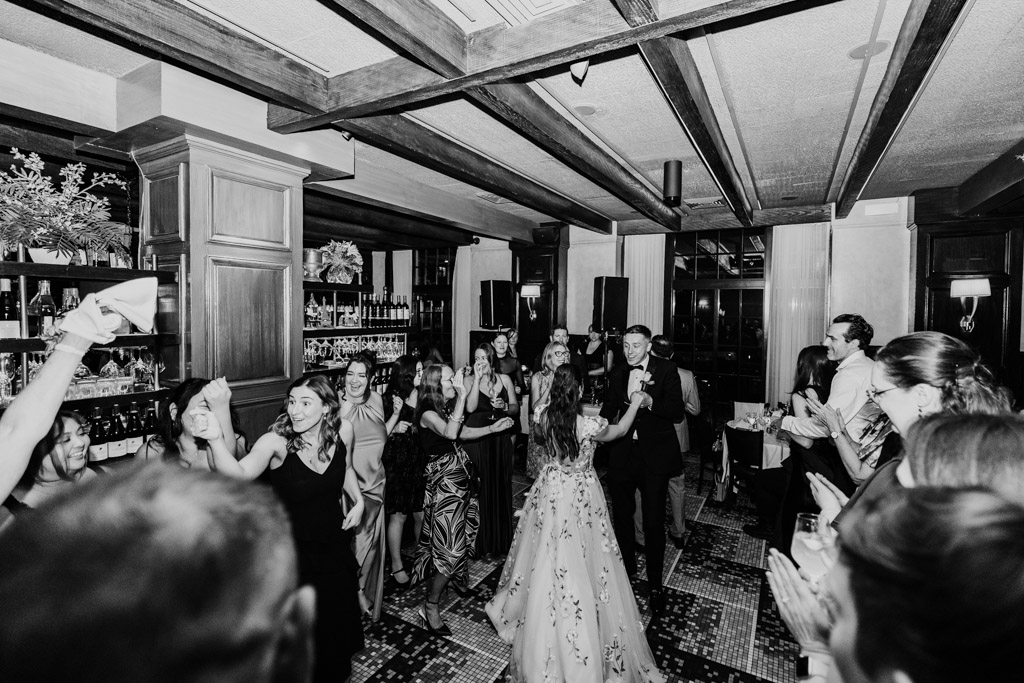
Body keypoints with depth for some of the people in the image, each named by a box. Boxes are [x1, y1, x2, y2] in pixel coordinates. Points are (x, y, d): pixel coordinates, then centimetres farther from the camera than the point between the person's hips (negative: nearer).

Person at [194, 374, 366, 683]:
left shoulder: (342, 429, -15)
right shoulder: (276, 440, -24)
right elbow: (240, 473, -41)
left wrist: (358, 500, -6)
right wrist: (216, 439, -56)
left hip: (334, 541, 4)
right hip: (293, 547, -3)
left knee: (339, 614, 24)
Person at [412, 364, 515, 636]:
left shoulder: (448, 407, 6)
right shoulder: (428, 413, -19)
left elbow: (463, 433, 17)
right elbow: (449, 432, -37)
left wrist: (492, 428, 8)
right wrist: (462, 395, -36)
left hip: (460, 475, 8)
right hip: (444, 479, -8)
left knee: (462, 534, 21)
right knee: (450, 544, -6)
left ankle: (458, 579, 43)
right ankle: (431, 607, 8)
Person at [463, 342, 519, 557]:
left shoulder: (504, 379, 6)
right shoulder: (469, 380, -2)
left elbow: (516, 408, 10)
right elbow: (470, 408, -17)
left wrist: (504, 407, -11)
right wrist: (478, 378, -18)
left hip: (501, 438, 3)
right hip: (476, 439, -2)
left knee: (501, 486, 10)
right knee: (480, 488, 1)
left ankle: (501, 540, 27)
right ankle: (481, 542, 17)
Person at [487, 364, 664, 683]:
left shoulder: (542, 416, -13)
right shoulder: (589, 425, -24)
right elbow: (620, 430, -3)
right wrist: (635, 403, 10)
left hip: (550, 490, 4)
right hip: (580, 495, -4)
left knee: (546, 556, 22)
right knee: (580, 562, 13)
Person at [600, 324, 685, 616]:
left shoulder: (667, 370, -9)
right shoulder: (617, 373, 4)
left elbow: (677, 413, -15)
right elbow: (609, 408, 11)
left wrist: (650, 402, -30)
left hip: (655, 455, -4)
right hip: (622, 453, 4)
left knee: (653, 521, 3)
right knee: (622, 515, 18)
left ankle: (655, 583, 25)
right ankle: (626, 567, 42)